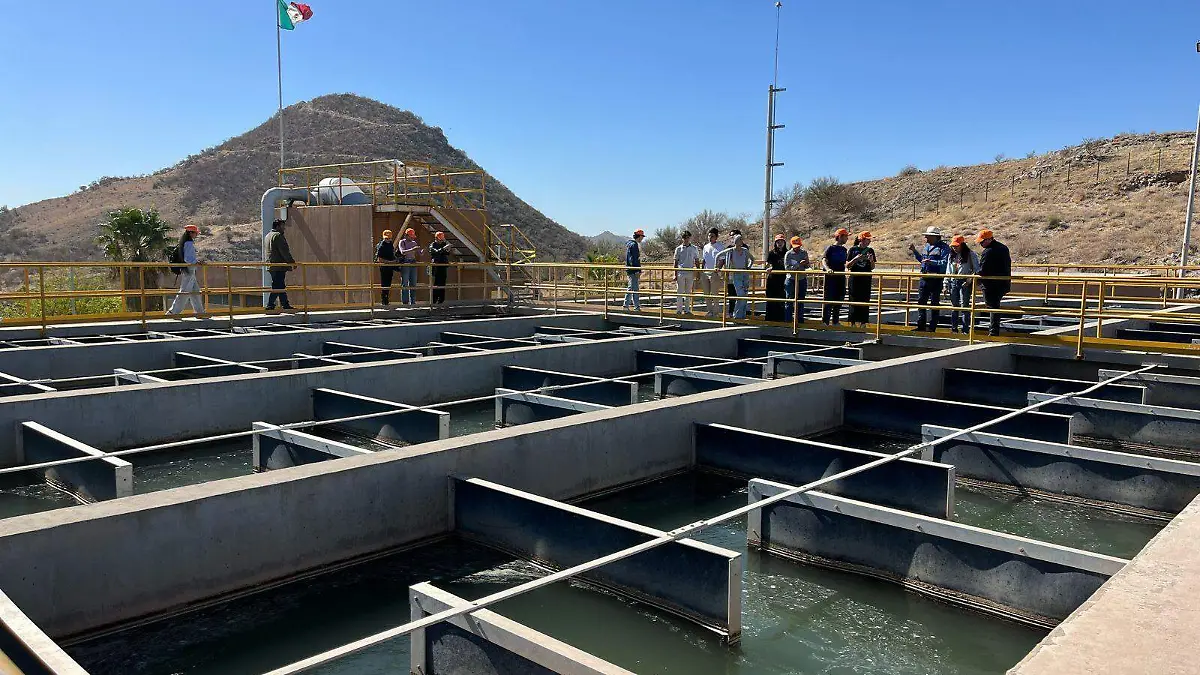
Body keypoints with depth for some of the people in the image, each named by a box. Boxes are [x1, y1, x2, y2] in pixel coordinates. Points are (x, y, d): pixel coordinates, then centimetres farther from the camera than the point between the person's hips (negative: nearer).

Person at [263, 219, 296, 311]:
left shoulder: (267, 236, 20)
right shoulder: (278, 235, -12)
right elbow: (284, 251, -17)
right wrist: (292, 262, -13)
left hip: (271, 265, 10)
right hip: (279, 266, -10)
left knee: (281, 286, 13)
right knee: (277, 287, -8)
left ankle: (285, 305, 16)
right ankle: (270, 305, -10)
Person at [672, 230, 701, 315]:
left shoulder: (694, 249, 6)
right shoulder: (678, 249, 4)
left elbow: (697, 262, 10)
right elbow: (676, 262, 6)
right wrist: (675, 274, 1)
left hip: (690, 273, 1)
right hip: (680, 272, -1)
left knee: (688, 292, 6)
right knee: (680, 292, 0)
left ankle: (687, 309, 12)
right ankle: (679, 309, 3)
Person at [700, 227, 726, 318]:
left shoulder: (720, 246, -1)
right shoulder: (706, 247, 15)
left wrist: (718, 268, -23)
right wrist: (701, 272, 15)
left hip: (715, 273, -6)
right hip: (705, 273, 6)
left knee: (715, 294, -4)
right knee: (706, 294, 8)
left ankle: (715, 312, 1)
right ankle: (709, 310, 17)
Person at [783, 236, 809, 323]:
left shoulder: (804, 253, 5)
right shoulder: (788, 254, -6)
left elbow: (807, 266, 13)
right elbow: (787, 268, -13)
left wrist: (805, 264, -11)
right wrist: (799, 264, -21)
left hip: (802, 280, 3)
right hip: (791, 280, -3)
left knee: (801, 301, 8)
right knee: (789, 301, -2)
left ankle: (800, 321, 15)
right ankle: (787, 321, 3)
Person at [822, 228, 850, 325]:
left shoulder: (844, 249, 13)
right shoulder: (831, 248, -7)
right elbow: (825, 260, -16)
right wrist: (828, 269, -32)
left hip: (841, 277, 7)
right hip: (831, 277, -7)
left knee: (839, 299, 9)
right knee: (829, 299, -6)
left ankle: (836, 321, 18)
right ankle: (825, 321, -1)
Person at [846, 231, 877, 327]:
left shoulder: (870, 250, 9)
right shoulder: (853, 250, 2)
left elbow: (873, 267, 11)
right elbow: (847, 266, 0)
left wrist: (871, 260, -9)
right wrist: (855, 259, -15)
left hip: (866, 279, 2)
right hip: (854, 278, -2)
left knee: (865, 301, 0)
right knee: (854, 301, -1)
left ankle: (863, 323, 5)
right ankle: (852, 323, 4)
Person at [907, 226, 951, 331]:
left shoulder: (943, 247, -9)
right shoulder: (927, 246, 15)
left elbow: (944, 263, -18)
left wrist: (931, 262, -28)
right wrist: (914, 251, 18)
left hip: (936, 279, -7)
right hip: (924, 278, 8)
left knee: (934, 303, 1)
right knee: (921, 301, 8)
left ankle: (932, 327, 6)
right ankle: (921, 325, 16)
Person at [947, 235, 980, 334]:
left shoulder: (971, 254, -1)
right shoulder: (952, 256, 15)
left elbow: (977, 270, -3)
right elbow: (948, 271, 18)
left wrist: (970, 280, -15)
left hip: (965, 282, -5)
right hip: (953, 282, 5)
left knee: (964, 306, -8)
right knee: (954, 306, 7)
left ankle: (965, 330, -5)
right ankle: (954, 329, 12)